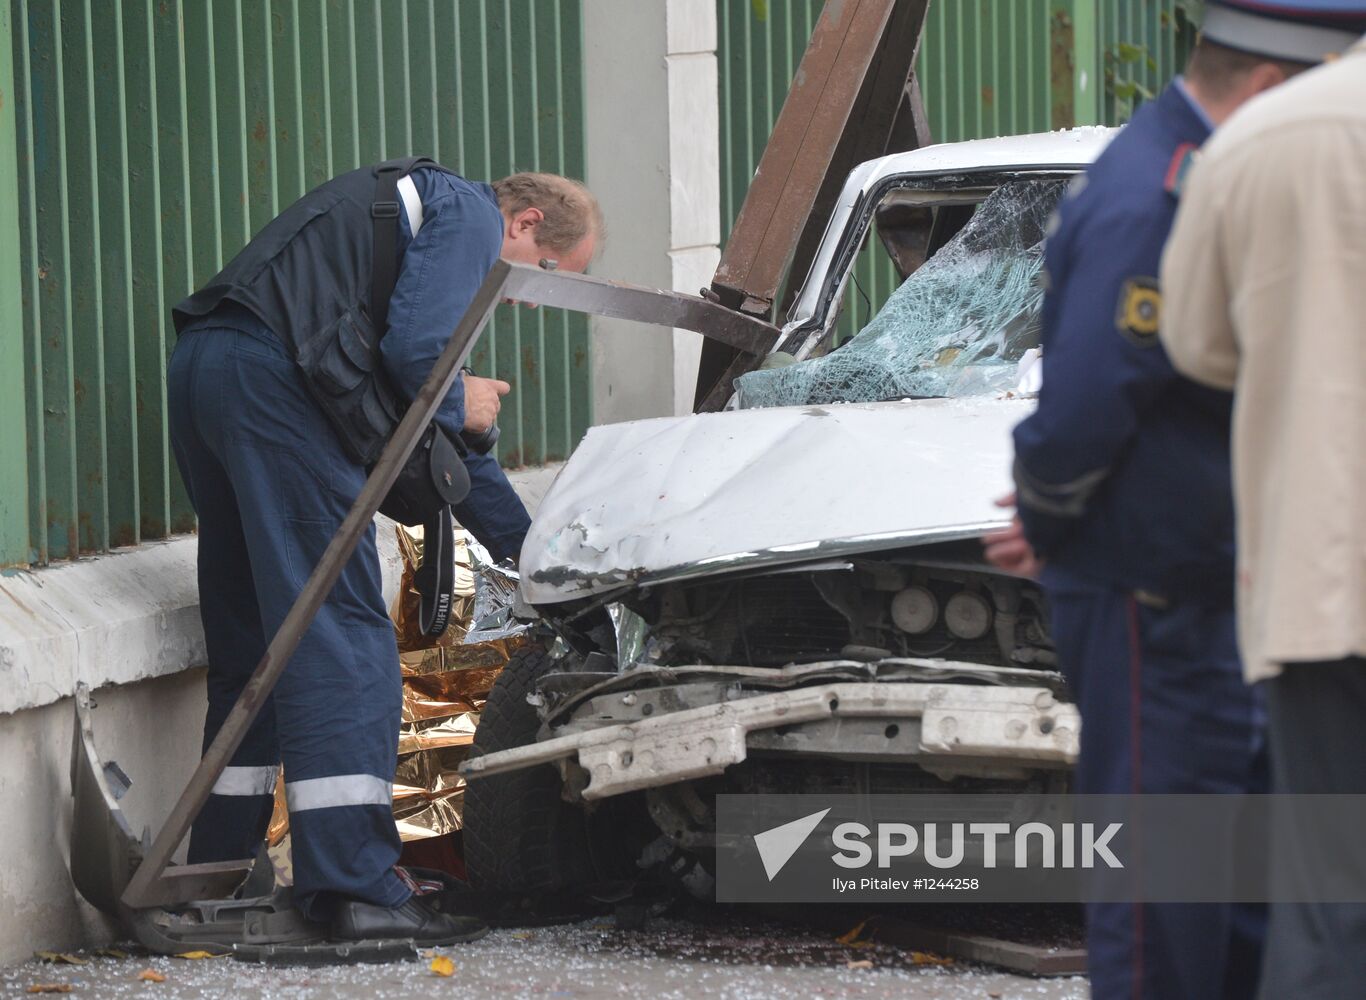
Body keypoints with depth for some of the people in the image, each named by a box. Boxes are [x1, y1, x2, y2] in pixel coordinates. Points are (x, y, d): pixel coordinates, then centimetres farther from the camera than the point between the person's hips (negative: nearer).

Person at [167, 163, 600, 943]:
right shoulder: (468, 215, 3)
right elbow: (413, 350, -14)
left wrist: (533, 550, 40)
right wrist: (459, 405, 8)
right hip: (270, 375, -10)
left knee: (251, 640, 17)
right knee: (342, 635, -10)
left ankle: (219, 873, 19)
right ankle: (357, 887, -14)